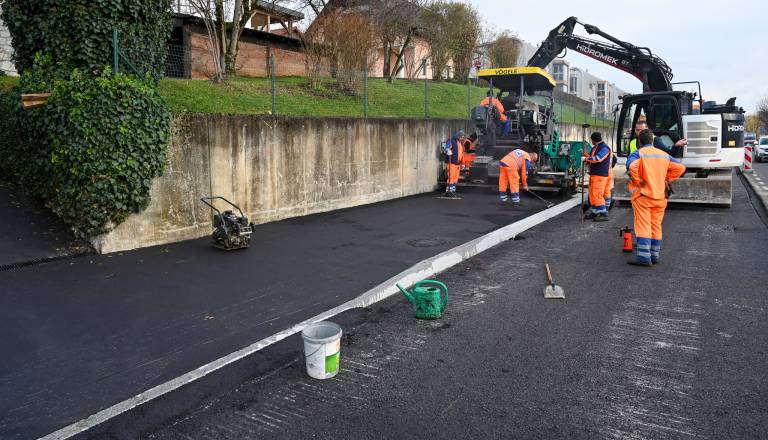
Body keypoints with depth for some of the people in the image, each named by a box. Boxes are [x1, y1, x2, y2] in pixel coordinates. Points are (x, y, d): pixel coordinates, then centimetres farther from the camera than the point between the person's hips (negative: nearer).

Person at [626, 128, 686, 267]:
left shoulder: (637, 154, -6)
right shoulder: (664, 155, 12)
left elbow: (632, 166, -27)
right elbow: (680, 167, 11)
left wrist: (637, 181, -15)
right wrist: (667, 179, 11)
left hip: (642, 195, -5)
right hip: (660, 196, 5)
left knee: (643, 226, -6)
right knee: (656, 226, 12)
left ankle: (644, 257, -12)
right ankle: (655, 255, 18)